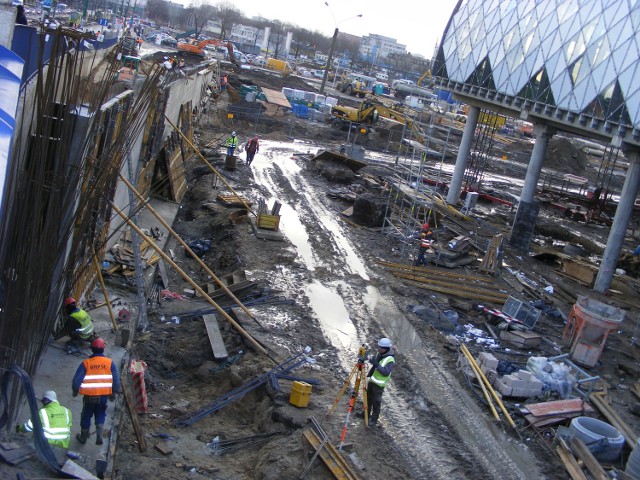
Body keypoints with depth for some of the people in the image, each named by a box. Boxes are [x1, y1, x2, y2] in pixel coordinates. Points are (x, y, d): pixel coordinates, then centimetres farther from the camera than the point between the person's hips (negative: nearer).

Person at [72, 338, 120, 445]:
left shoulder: (85, 363, -6)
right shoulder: (110, 363, -3)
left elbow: (77, 379, -6)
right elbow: (116, 380, -2)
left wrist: (75, 391, 13)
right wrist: (113, 393, 12)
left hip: (89, 396, -1)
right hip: (104, 395, 1)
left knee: (86, 416, 19)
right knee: (100, 415, 20)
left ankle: (83, 437, 34)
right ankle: (99, 436, 2)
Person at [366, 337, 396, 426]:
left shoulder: (390, 360, -23)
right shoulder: (379, 354, 2)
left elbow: (386, 372, -29)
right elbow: (372, 360, 19)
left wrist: (377, 365, -35)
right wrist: (372, 360, 0)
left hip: (379, 384, -8)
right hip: (372, 380, 8)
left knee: (376, 401, 1)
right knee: (368, 397, 21)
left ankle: (374, 419, 14)